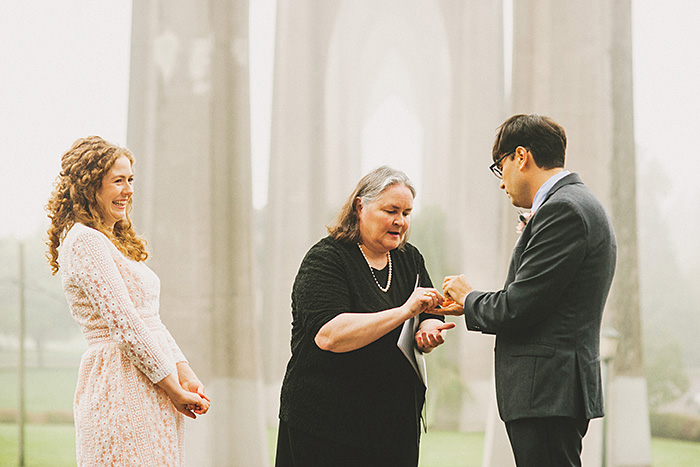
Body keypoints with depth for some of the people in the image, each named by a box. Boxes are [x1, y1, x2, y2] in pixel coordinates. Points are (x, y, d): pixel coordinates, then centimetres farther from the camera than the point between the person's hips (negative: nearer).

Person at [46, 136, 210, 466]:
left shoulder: (114, 242, 20)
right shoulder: (85, 241, -11)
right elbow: (124, 324, -16)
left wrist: (186, 377, 3)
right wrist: (174, 389, -12)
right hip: (121, 388, -9)